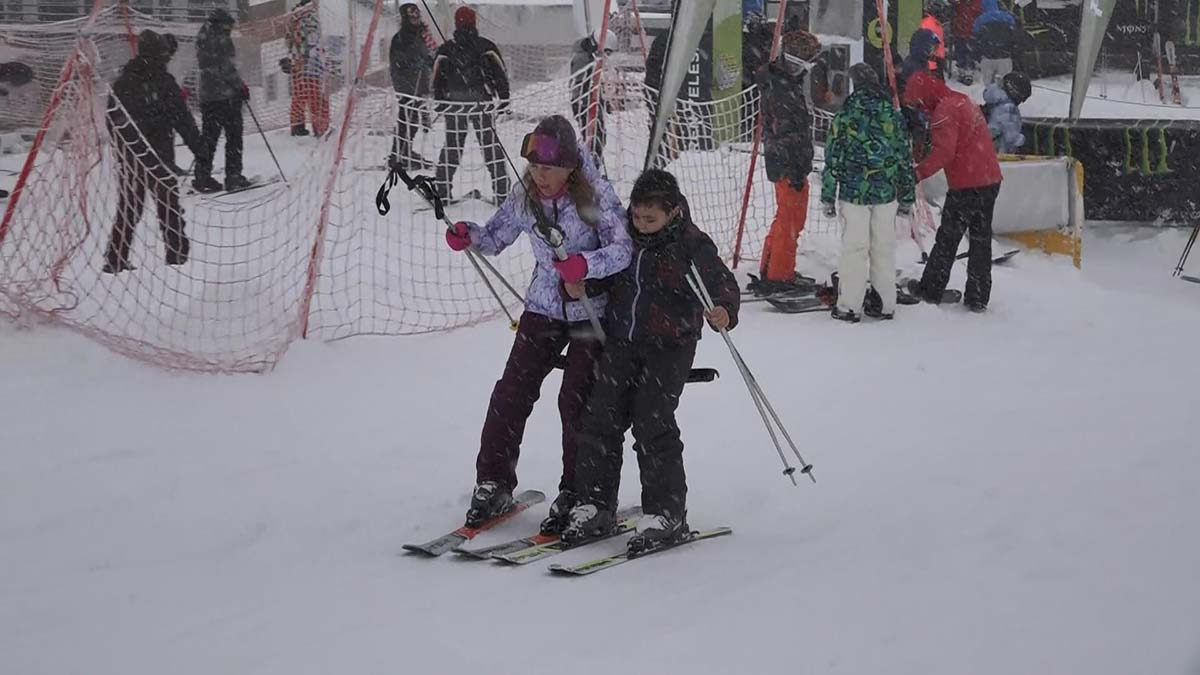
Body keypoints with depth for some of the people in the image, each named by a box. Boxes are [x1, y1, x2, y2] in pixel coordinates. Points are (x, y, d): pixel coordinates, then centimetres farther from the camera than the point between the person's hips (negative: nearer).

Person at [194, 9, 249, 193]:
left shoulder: (202, 39, 16)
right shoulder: (221, 39, -9)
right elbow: (227, 66, -15)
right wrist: (240, 86, -8)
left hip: (206, 95, 8)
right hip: (226, 94, -8)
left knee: (209, 136, 9)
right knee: (233, 136, -1)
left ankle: (202, 177, 5)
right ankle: (233, 176, -4)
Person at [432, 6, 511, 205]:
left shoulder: (445, 50, 3)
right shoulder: (486, 47, -2)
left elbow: (437, 80, 6)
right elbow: (501, 75, 1)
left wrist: (440, 103, 17)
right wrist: (504, 100, 9)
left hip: (454, 104, 2)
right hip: (482, 103, -1)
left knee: (451, 147, 10)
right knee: (491, 146, 2)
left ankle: (443, 192, 9)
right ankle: (500, 192, -3)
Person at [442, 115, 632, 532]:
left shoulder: (596, 195, -18)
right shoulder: (525, 197, -4)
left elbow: (625, 248, -25)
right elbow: (496, 236, 9)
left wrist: (586, 264, -43)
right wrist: (468, 235, -13)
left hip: (593, 311, -4)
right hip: (544, 306, 5)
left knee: (576, 400, -5)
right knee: (512, 391, 0)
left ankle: (576, 495, 9)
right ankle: (493, 485, 12)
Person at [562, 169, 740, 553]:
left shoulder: (692, 245, -8)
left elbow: (721, 282, -14)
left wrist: (723, 309, -35)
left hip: (668, 348, -5)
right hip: (621, 343, 5)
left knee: (653, 424, -11)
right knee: (601, 417, 0)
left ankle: (666, 515, -1)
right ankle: (594, 506, 10)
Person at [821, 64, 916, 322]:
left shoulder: (845, 117, -6)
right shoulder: (894, 116, 3)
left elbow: (832, 159, -4)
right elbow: (905, 157, 7)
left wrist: (828, 197, 2)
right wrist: (907, 197, 15)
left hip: (853, 193, -2)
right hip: (887, 194, 2)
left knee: (854, 248, 3)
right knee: (884, 248, 11)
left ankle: (849, 306, 6)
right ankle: (886, 304, 16)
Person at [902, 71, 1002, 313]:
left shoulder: (945, 110, -13)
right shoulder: (965, 101, 16)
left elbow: (943, 152, -22)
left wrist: (917, 174, -21)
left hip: (966, 186, -8)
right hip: (991, 181, 8)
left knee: (947, 239, 5)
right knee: (981, 239, 11)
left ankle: (930, 290, 16)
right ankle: (978, 297, 14)